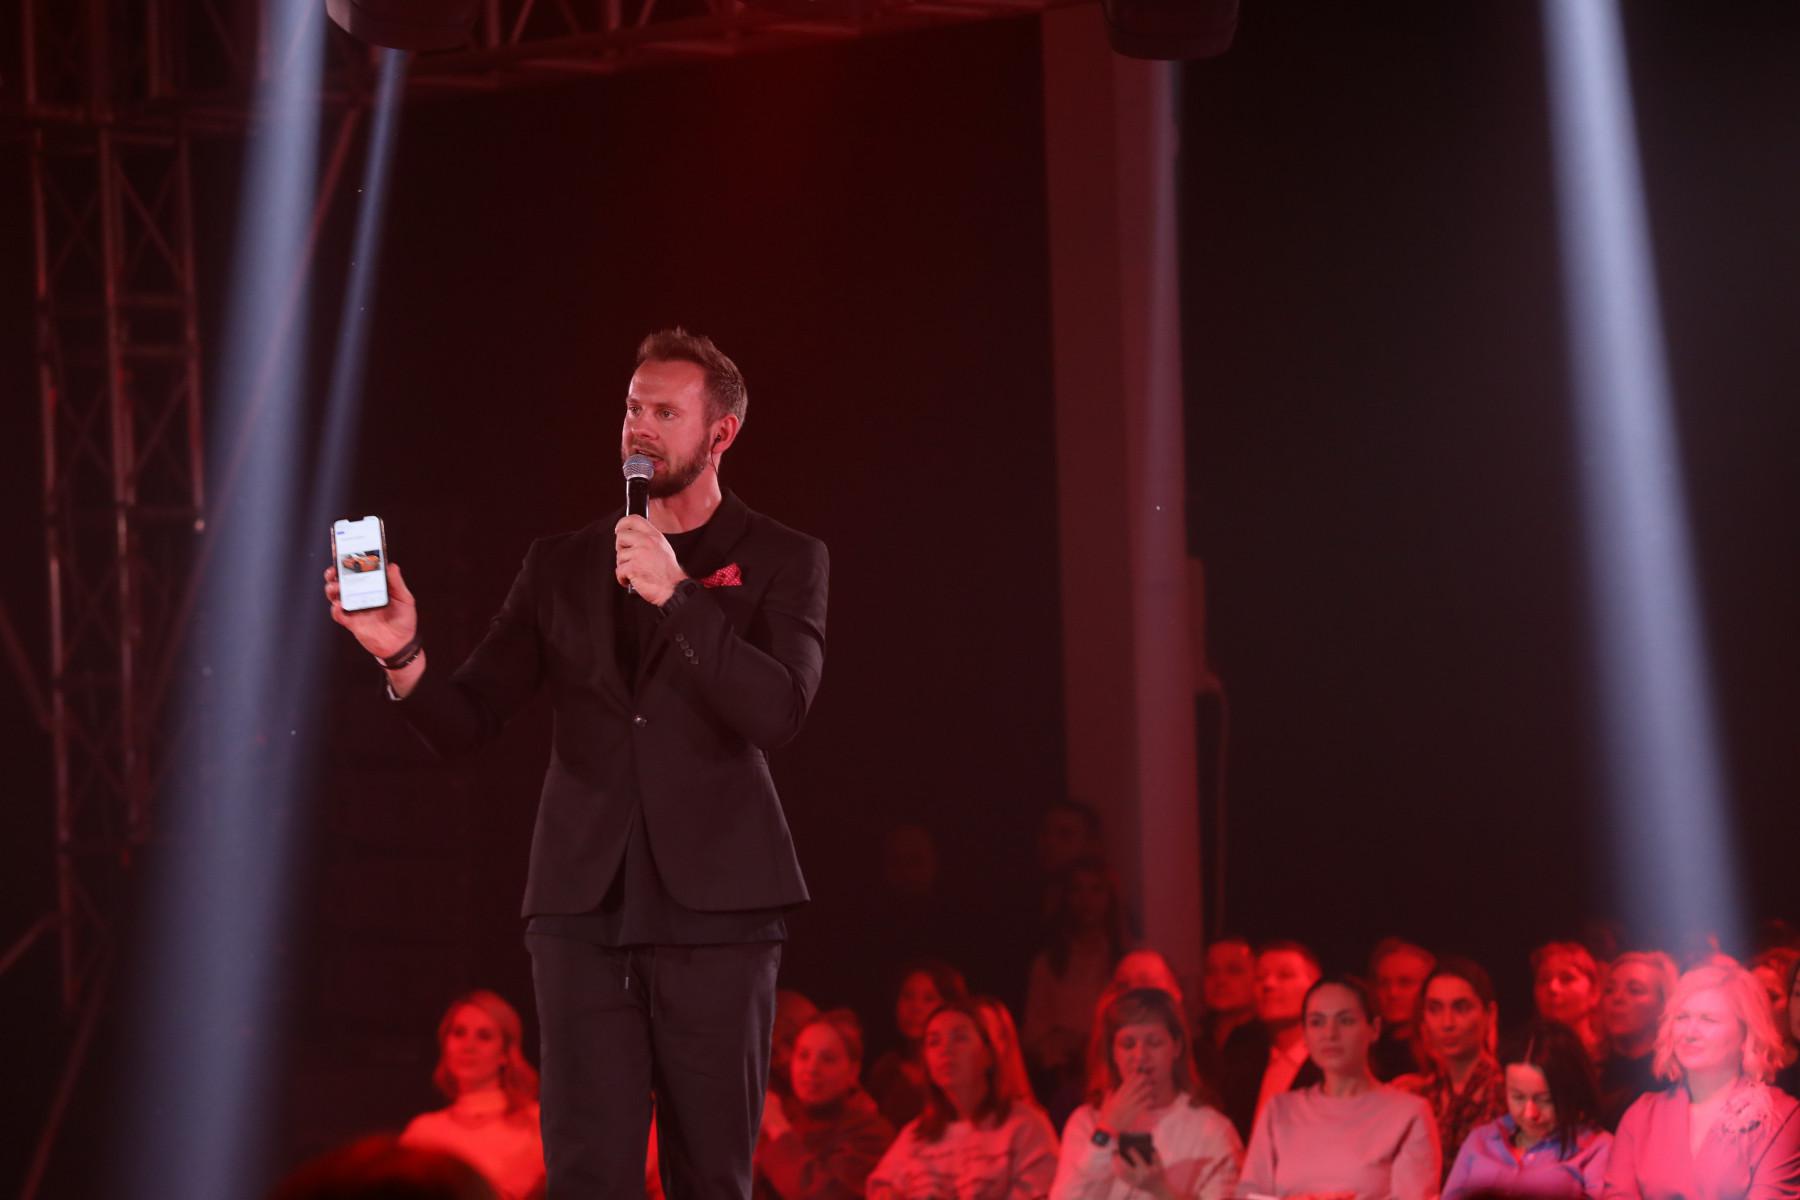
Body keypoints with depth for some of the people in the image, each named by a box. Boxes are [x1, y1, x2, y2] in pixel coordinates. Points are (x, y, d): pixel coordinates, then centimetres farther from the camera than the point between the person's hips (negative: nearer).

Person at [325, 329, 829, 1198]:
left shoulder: (782, 562, 6)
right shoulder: (562, 567, 14)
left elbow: (778, 710, -10)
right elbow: (463, 722, 10)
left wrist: (676, 595, -17)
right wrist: (404, 655, -11)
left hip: (712, 904, -2)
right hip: (586, 905, 2)